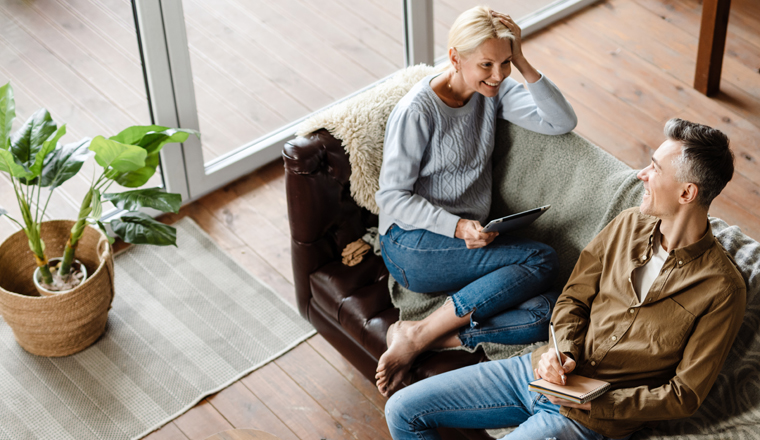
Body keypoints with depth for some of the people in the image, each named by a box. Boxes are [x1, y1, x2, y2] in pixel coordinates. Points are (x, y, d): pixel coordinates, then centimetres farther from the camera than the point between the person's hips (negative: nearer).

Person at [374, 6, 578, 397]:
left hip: (469, 241, 6)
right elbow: (392, 196, -11)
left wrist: (522, 64, -12)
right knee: (541, 260, -25)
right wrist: (456, 227, -25)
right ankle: (417, 336, -22)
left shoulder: (494, 91, 6)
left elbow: (562, 122, -1)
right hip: (412, 246, -6)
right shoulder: (417, 111, -13)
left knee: (544, 313, -22)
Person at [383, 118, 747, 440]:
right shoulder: (629, 224, 4)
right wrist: (561, 351, -10)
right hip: (545, 373, 7)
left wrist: (595, 402, -19)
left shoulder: (722, 290, -14)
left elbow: (685, 395, -11)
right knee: (402, 410, 1)